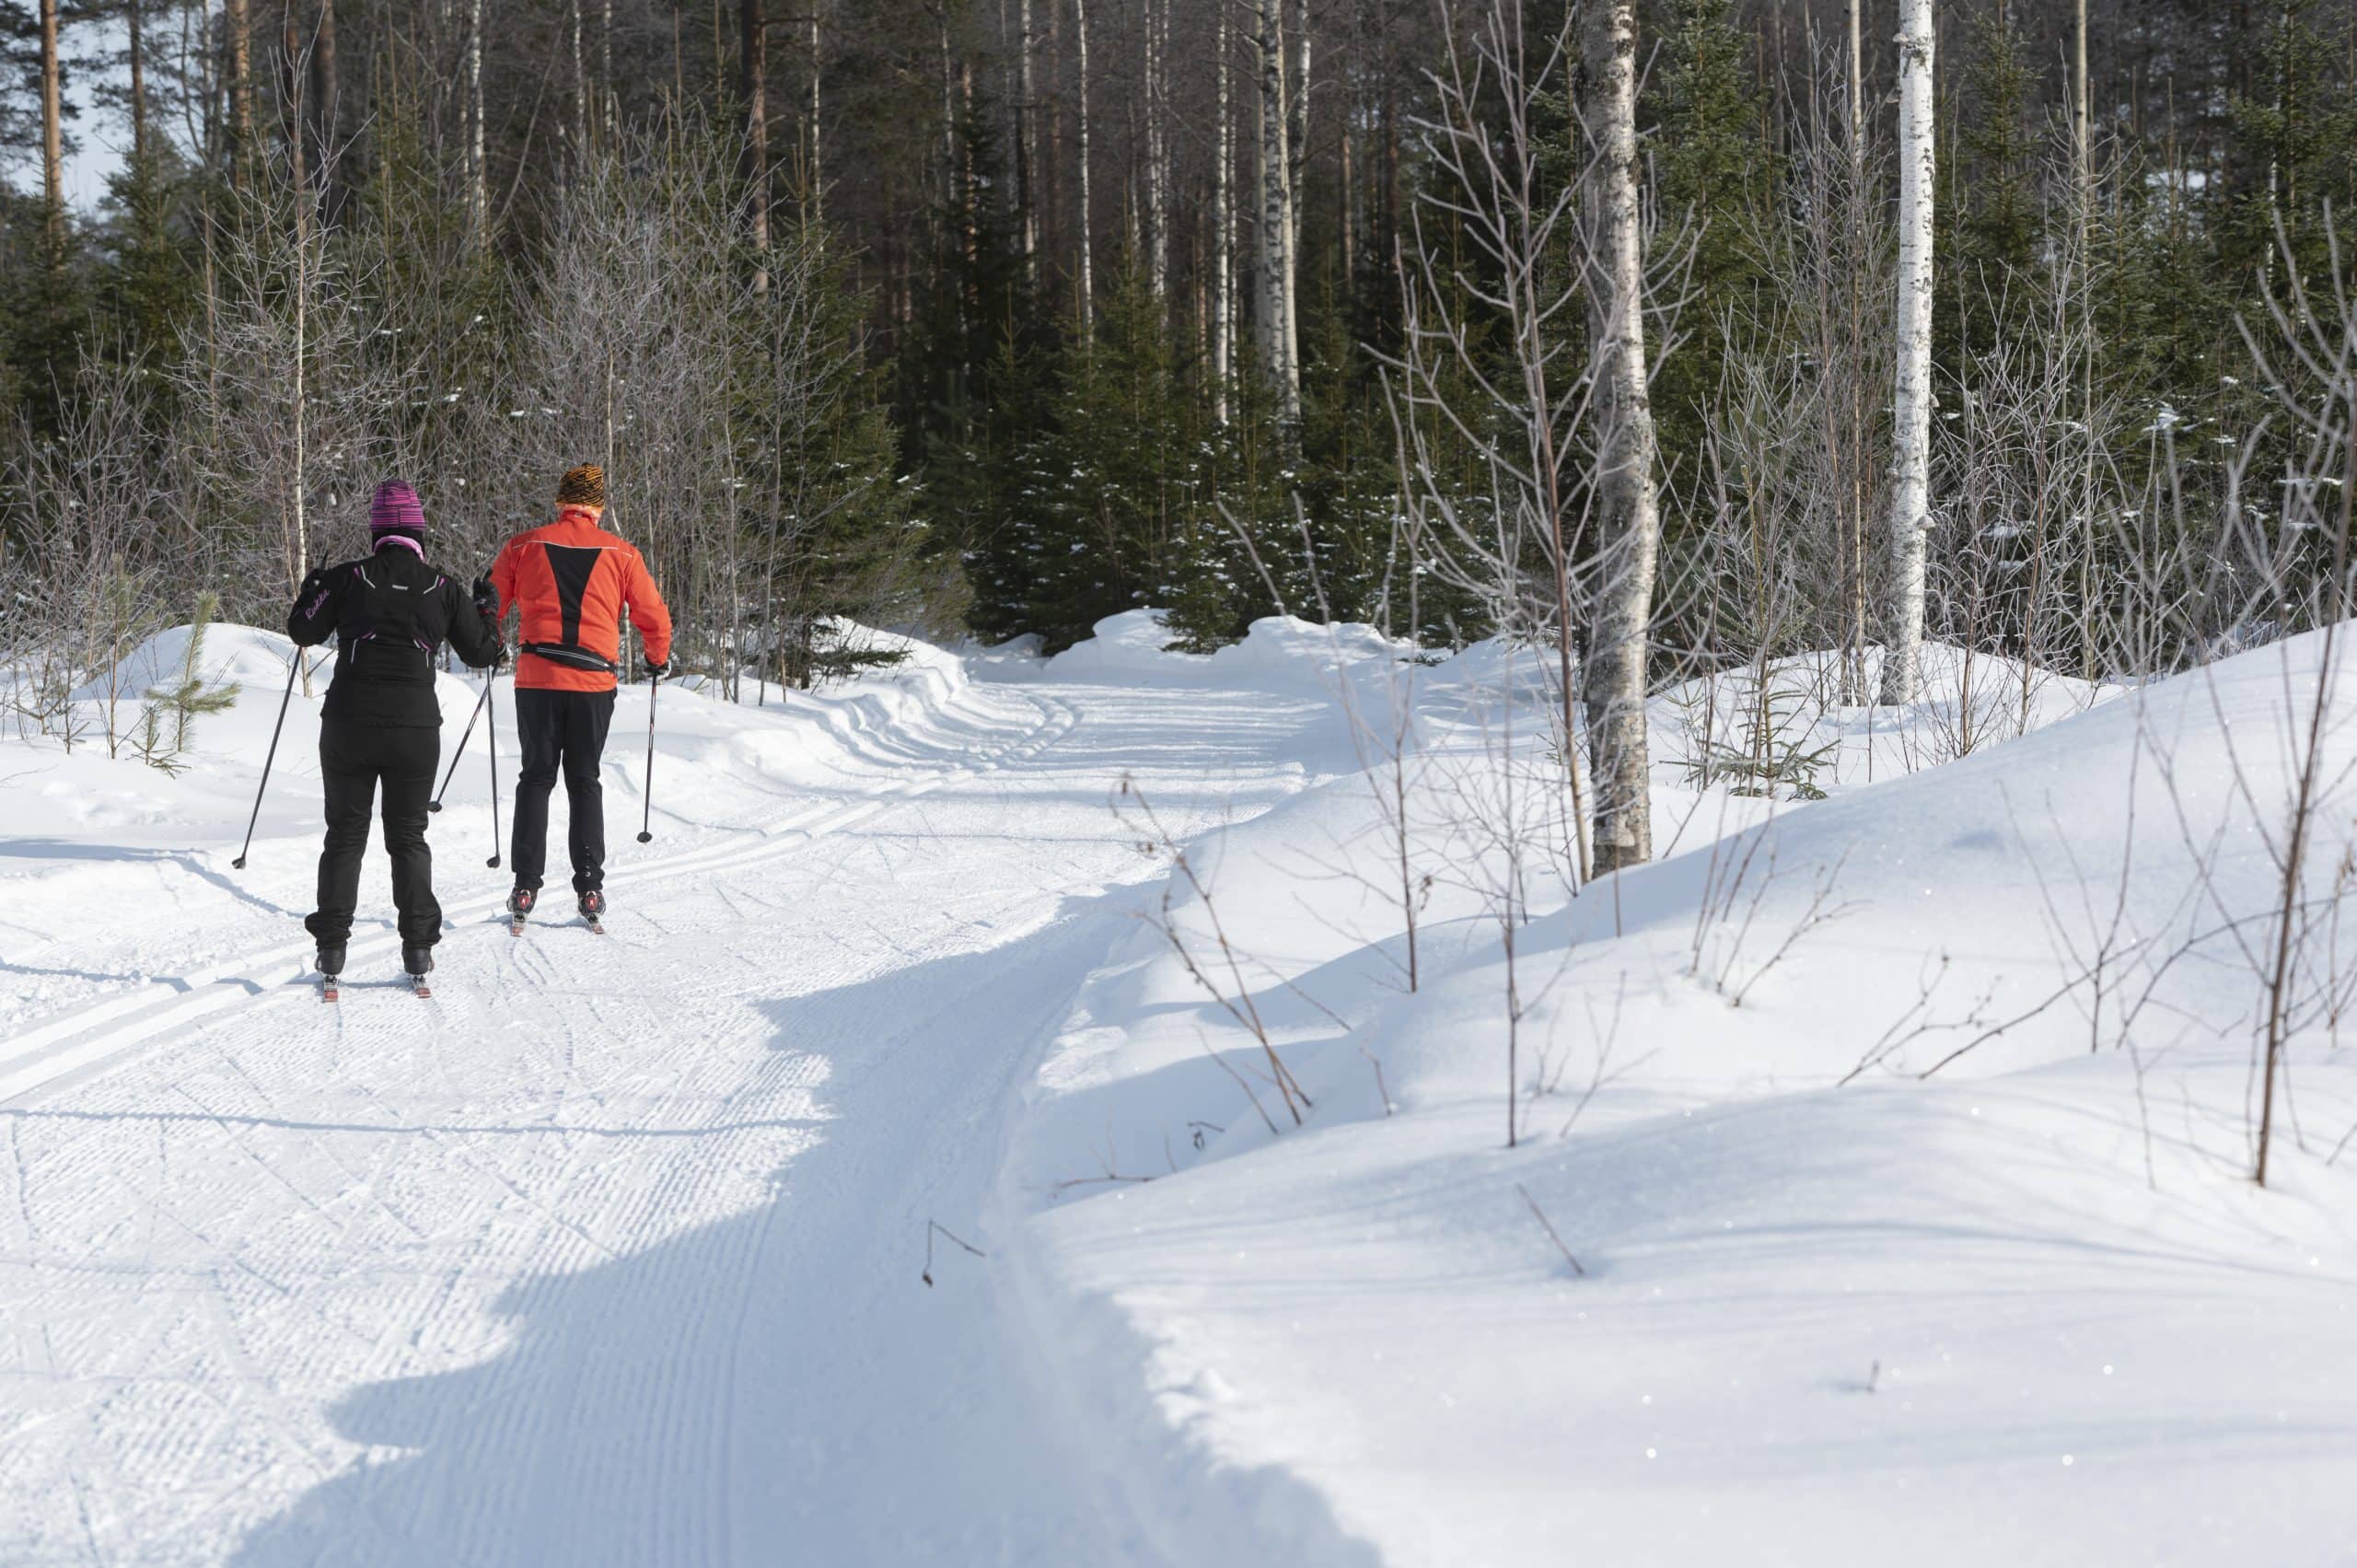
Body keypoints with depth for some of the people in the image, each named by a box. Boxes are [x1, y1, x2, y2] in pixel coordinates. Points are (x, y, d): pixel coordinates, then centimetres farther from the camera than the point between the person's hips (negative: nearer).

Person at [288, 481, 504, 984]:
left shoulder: (347, 579, -4)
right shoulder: (442, 587, -1)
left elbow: (302, 631, 6)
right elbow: (481, 652, 7)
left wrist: (311, 589, 24)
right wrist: (487, 612, 28)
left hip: (349, 725, -1)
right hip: (416, 728, 1)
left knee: (345, 834, 10)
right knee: (408, 835, 13)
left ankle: (332, 943, 6)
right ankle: (418, 943, 5)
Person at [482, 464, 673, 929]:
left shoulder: (523, 546, 3)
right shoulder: (620, 553, 3)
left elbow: (492, 604, 11)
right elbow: (653, 617, 8)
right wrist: (659, 661, 26)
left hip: (537, 680, 0)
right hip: (594, 682, 0)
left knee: (536, 778, 9)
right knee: (584, 781, 10)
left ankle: (526, 886, 3)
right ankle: (589, 886, 4)